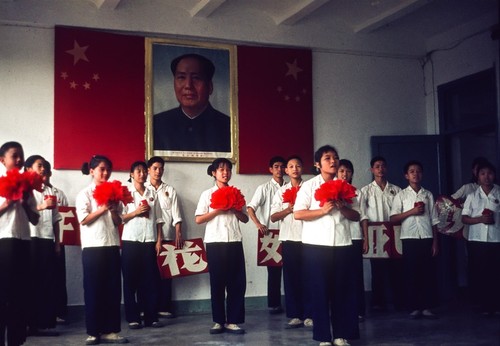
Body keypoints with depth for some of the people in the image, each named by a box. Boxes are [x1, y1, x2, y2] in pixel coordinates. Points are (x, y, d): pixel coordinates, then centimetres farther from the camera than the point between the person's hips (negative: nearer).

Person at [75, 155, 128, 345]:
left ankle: (109, 330, 10)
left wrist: (113, 210, -9)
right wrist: (102, 209, -16)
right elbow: (83, 219, -9)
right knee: (93, 288, 0)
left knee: (113, 287, 4)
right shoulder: (85, 193, 0)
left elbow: (118, 222, 10)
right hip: (93, 246, -4)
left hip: (112, 245, 5)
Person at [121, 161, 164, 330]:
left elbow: (158, 219, 10)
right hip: (131, 240, -2)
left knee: (150, 279, 3)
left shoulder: (152, 193, 12)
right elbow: (120, 217, -2)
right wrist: (135, 212, -15)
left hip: (149, 240, 3)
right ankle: (133, 318, 7)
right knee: (131, 279, 1)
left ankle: (151, 317, 9)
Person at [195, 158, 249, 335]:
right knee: (217, 282, 4)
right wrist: (218, 210, -11)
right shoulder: (207, 194, 4)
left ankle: (232, 321, 8)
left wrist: (233, 209, -7)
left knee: (237, 281, 0)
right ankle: (219, 321, 13)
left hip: (234, 241, 2)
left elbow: (245, 219, 11)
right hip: (215, 242, -2)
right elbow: (198, 219, -2)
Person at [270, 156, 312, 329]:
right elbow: (273, 217, 5)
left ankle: (308, 315, 8)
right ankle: (294, 316, 12)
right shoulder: (281, 191, 11)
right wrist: (288, 210, -11)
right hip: (288, 238, 2)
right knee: (290, 277, 5)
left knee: (307, 276, 1)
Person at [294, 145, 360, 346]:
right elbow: (298, 214, -7)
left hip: (341, 243, 3)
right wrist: (323, 210, -16)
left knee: (343, 288, 5)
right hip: (316, 244, -3)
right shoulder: (309, 186, 1)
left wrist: (342, 207, -9)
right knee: (320, 289, 2)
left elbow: (356, 216, 10)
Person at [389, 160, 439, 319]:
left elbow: (434, 220, 10)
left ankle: (426, 307, 11)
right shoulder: (401, 195, 4)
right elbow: (393, 219, -2)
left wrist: (435, 241, 4)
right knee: (411, 273, 1)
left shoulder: (428, 194, 11)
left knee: (429, 273, 2)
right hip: (409, 239, -2)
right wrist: (411, 211, -13)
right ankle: (414, 307, 8)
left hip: (427, 239, 2)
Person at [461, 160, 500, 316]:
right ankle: (484, 305, 15)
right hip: (477, 240, 1)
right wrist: (480, 219, -12)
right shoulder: (472, 196, 6)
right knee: (478, 274, 3)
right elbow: (464, 219, 4)